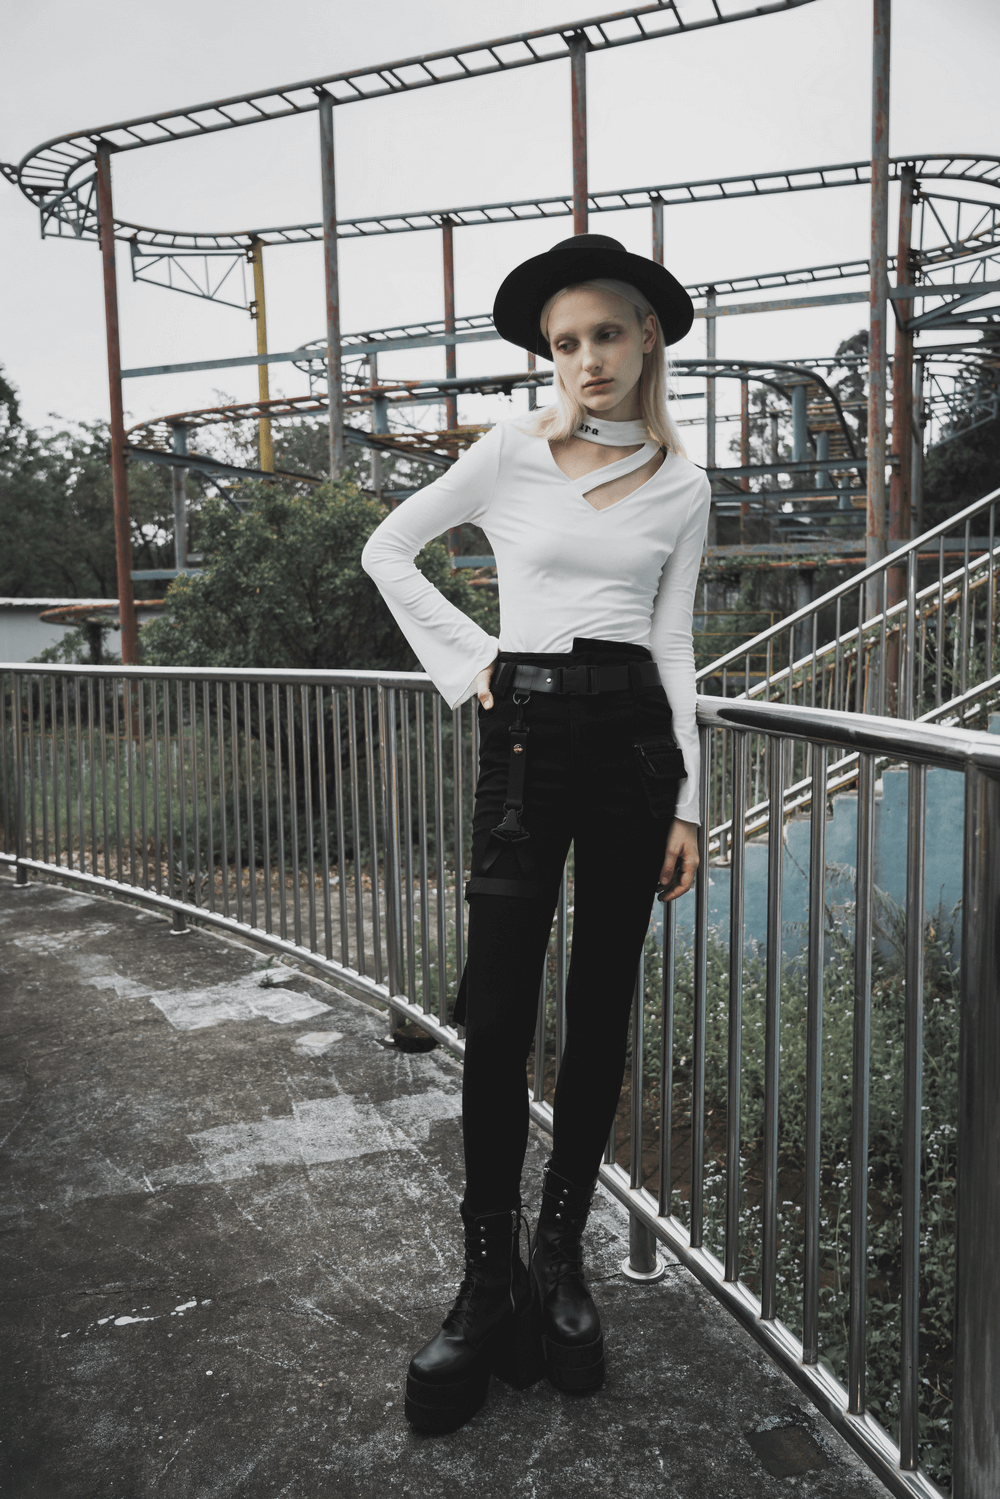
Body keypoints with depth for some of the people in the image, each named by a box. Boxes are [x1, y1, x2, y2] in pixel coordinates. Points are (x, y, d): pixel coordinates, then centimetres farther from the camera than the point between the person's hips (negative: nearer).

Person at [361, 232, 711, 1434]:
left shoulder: (682, 487, 10)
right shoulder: (514, 450, 4)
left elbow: (673, 644, 9)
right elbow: (388, 549, 10)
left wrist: (688, 803, 4)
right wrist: (465, 666, 1)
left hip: (632, 736, 2)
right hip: (526, 733, -2)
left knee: (601, 1010, 6)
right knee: (498, 1014, -5)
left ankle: (559, 1257, 22)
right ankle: (488, 1282, 10)